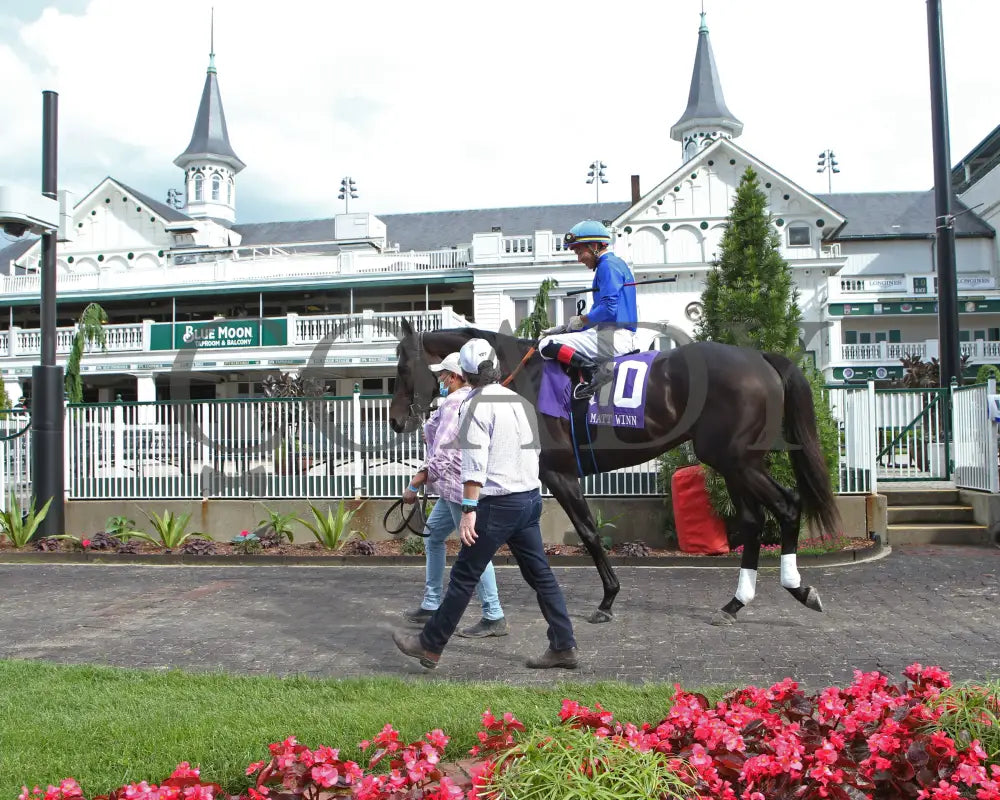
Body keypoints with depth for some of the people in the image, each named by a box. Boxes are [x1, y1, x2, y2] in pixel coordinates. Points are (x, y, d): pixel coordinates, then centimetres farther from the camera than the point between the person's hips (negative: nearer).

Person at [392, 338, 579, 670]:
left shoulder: (476, 405, -11)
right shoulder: (519, 401, 12)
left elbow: (474, 463, -19)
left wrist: (469, 510, -20)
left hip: (499, 504, -7)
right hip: (531, 497, 7)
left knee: (463, 576, 1)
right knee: (540, 574, 11)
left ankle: (429, 645, 11)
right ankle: (563, 646, 14)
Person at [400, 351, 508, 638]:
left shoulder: (455, 403, -16)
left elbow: (442, 454, -22)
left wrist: (414, 485, -19)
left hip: (461, 486, -11)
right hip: (456, 487, 11)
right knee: (433, 536, 20)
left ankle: (494, 618, 0)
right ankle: (431, 605, 27)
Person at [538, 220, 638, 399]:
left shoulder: (608, 266, -8)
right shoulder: (615, 263, 24)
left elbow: (609, 309, -20)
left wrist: (581, 321, -5)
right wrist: (563, 328, 18)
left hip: (613, 337, -11)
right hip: (622, 337, 11)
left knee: (547, 345, -13)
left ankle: (596, 370, -24)